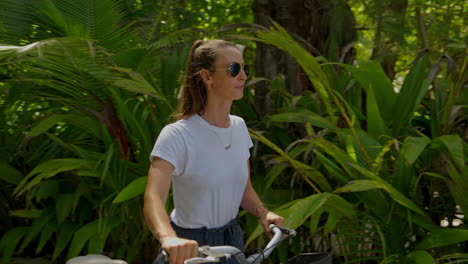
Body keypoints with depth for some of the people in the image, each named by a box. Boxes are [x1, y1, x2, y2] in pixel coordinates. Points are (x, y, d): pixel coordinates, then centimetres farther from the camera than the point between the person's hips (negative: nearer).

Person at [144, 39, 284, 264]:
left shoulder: (239, 127, 2)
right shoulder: (177, 135, -20)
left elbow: (244, 189, 10)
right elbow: (153, 197, -33)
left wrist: (263, 212, -11)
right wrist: (169, 237, -53)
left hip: (232, 241, 6)